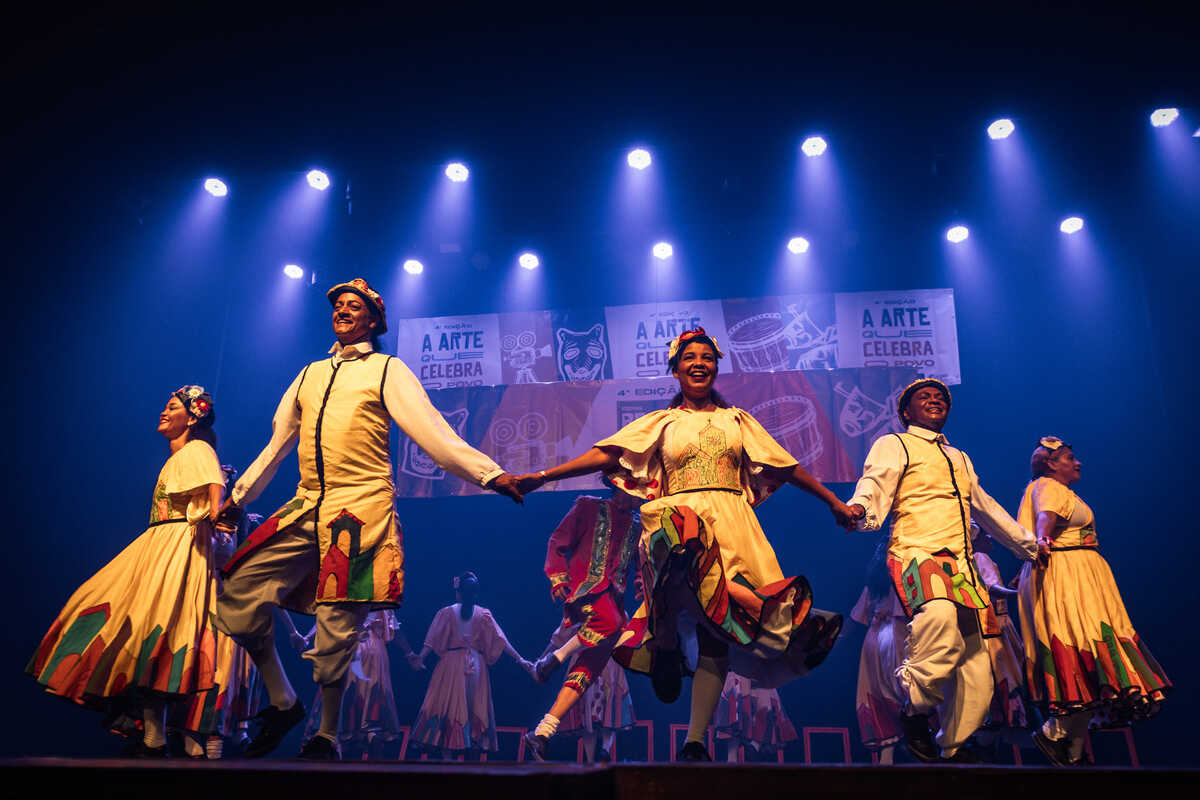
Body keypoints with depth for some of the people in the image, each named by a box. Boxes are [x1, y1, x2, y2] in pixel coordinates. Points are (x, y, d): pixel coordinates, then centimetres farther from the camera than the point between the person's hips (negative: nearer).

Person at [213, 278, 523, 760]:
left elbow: (431, 430, -6)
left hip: (361, 509, -5)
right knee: (239, 593, -3)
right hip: (304, 508, 5)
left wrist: (490, 473, -19)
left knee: (337, 626, -3)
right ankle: (282, 703, 15)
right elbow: (277, 444, 29)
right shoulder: (310, 374, 22)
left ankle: (326, 737, 16)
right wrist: (238, 497, 33)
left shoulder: (387, 370, 6)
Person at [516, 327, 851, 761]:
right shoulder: (662, 422, 17)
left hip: (731, 524, 1)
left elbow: (787, 466, 24)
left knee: (715, 631, -10)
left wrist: (834, 502, 22)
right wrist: (541, 476, -1)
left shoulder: (738, 420, 22)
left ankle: (695, 742, -5)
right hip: (680, 518, -1)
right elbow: (604, 455, 8)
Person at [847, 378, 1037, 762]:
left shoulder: (959, 458, 29)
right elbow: (875, 486, -9)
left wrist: (1030, 544, 45)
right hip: (918, 554, -7)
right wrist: (858, 508, -33)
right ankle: (915, 710, -19)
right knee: (940, 614, -38)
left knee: (977, 667, 2)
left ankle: (952, 749, 20)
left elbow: (986, 507, 40)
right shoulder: (894, 445, 9)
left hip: (962, 565, 7)